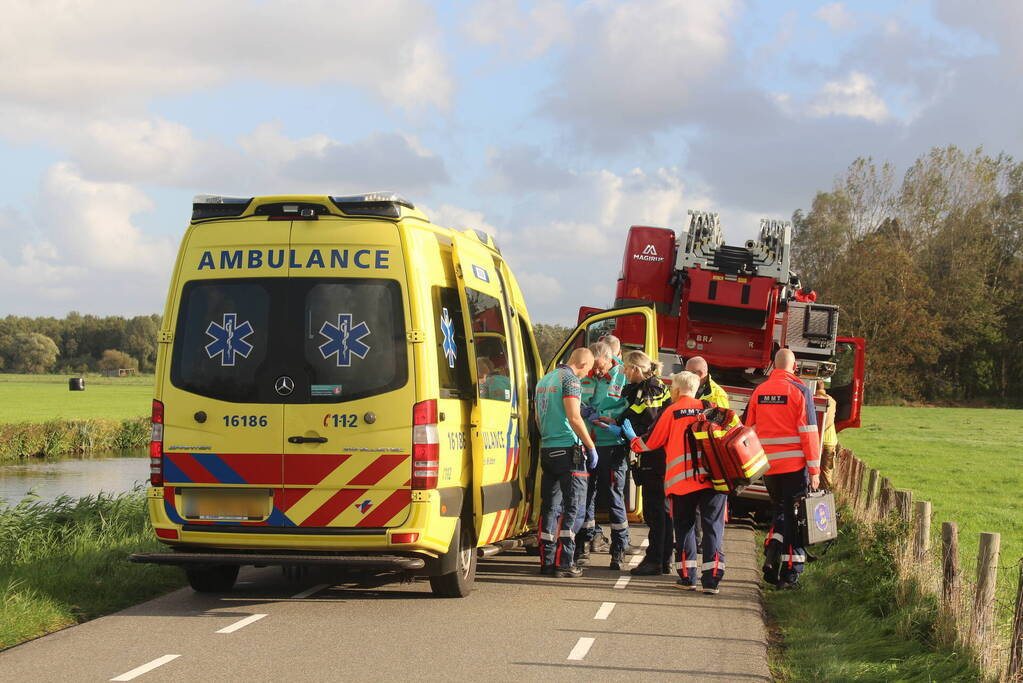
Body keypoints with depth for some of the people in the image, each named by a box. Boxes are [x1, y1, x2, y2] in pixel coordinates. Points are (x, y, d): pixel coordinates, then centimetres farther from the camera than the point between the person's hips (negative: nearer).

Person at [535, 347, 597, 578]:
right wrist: (591, 446, -13)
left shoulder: (544, 380, 17)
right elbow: (573, 417, -17)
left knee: (550, 507, 12)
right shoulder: (570, 379, -10)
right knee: (573, 508, -4)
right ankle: (564, 562, -7)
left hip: (547, 450, 8)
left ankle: (547, 560, 12)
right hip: (569, 450, -8)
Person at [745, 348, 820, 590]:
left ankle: (772, 553, 1)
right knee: (795, 515, 3)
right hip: (795, 464, -4)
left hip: (767, 466, 4)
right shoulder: (800, 391, -7)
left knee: (781, 511, 19)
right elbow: (809, 432, -9)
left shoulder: (759, 391, 8)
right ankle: (790, 573, -1)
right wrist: (814, 469, -6)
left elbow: (749, 429, 12)